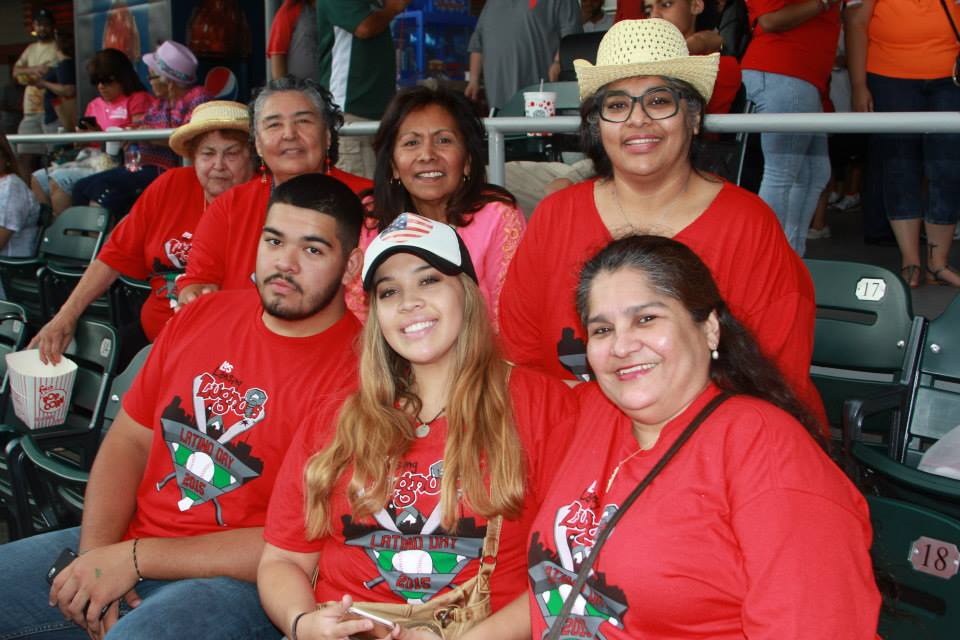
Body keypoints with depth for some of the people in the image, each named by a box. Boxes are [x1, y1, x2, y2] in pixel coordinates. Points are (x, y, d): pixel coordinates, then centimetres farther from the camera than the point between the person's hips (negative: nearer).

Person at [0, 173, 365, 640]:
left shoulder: (358, 370, -15)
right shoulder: (200, 316, 7)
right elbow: (129, 440, 11)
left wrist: (136, 558, -16)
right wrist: (97, 553, -6)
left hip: (238, 582, -6)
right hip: (127, 543, 6)